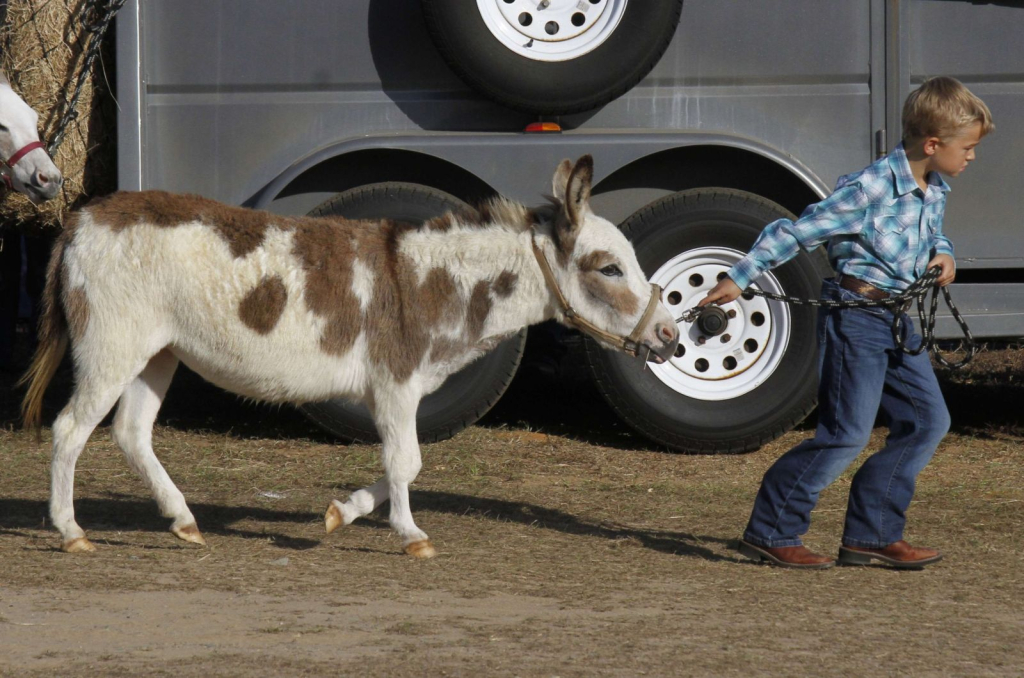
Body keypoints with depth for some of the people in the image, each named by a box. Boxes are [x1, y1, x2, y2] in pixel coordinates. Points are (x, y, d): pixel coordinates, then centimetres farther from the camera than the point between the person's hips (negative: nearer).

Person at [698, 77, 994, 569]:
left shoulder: (934, 192, 5)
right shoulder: (869, 191, -21)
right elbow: (796, 233, -16)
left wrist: (942, 254, 2)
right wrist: (738, 278, -14)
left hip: (898, 320, 9)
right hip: (855, 318, -9)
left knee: (928, 421, 5)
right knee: (847, 433, -10)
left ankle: (871, 535, 11)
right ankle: (769, 533, 0)